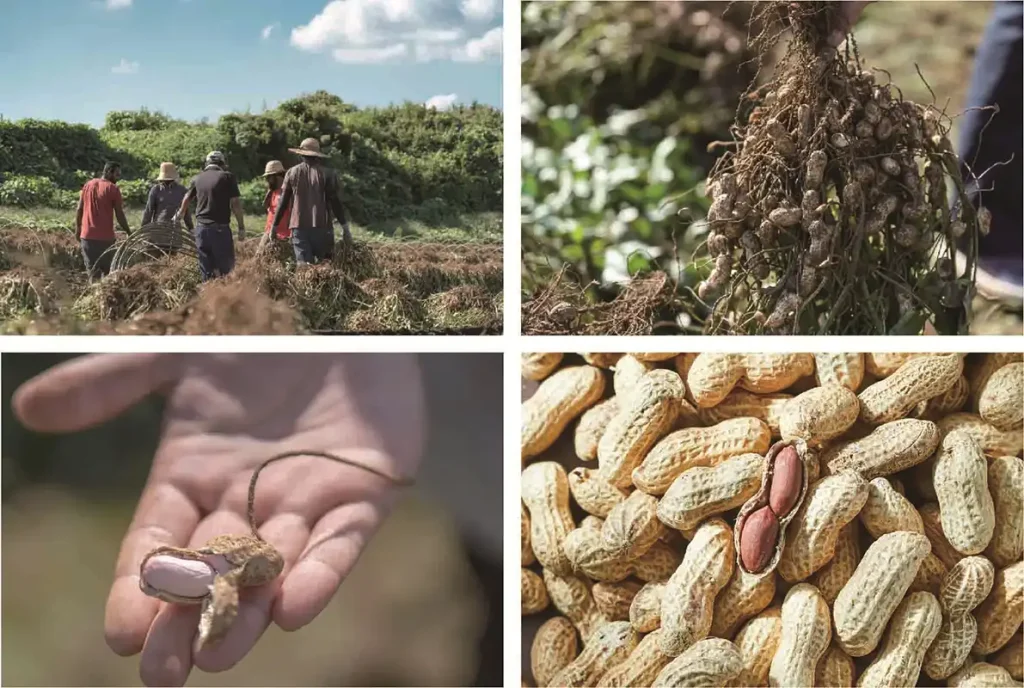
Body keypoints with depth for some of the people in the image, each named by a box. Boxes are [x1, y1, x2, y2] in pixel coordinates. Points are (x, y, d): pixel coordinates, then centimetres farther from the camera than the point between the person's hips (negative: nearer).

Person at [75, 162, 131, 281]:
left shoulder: (88, 185, 9)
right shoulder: (113, 189, -7)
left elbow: (79, 209, 10)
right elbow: (119, 215, -7)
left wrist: (78, 229, 18)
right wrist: (129, 233, 1)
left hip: (87, 236, 4)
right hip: (106, 237, -4)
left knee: (92, 271, 7)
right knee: (108, 271, 3)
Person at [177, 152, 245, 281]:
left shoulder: (198, 178, 12)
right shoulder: (227, 177, -1)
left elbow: (186, 199, 27)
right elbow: (236, 203, -9)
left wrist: (181, 214, 47)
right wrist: (241, 227, -5)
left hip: (201, 228, 5)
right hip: (220, 228, -4)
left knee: (206, 270, 9)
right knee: (226, 268, -2)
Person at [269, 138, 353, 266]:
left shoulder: (292, 173, 7)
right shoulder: (327, 174, 1)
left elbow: (282, 202, 8)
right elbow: (336, 203, -2)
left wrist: (274, 226, 17)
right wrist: (346, 229, 2)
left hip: (299, 227, 1)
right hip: (321, 227, -1)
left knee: (303, 264, -2)